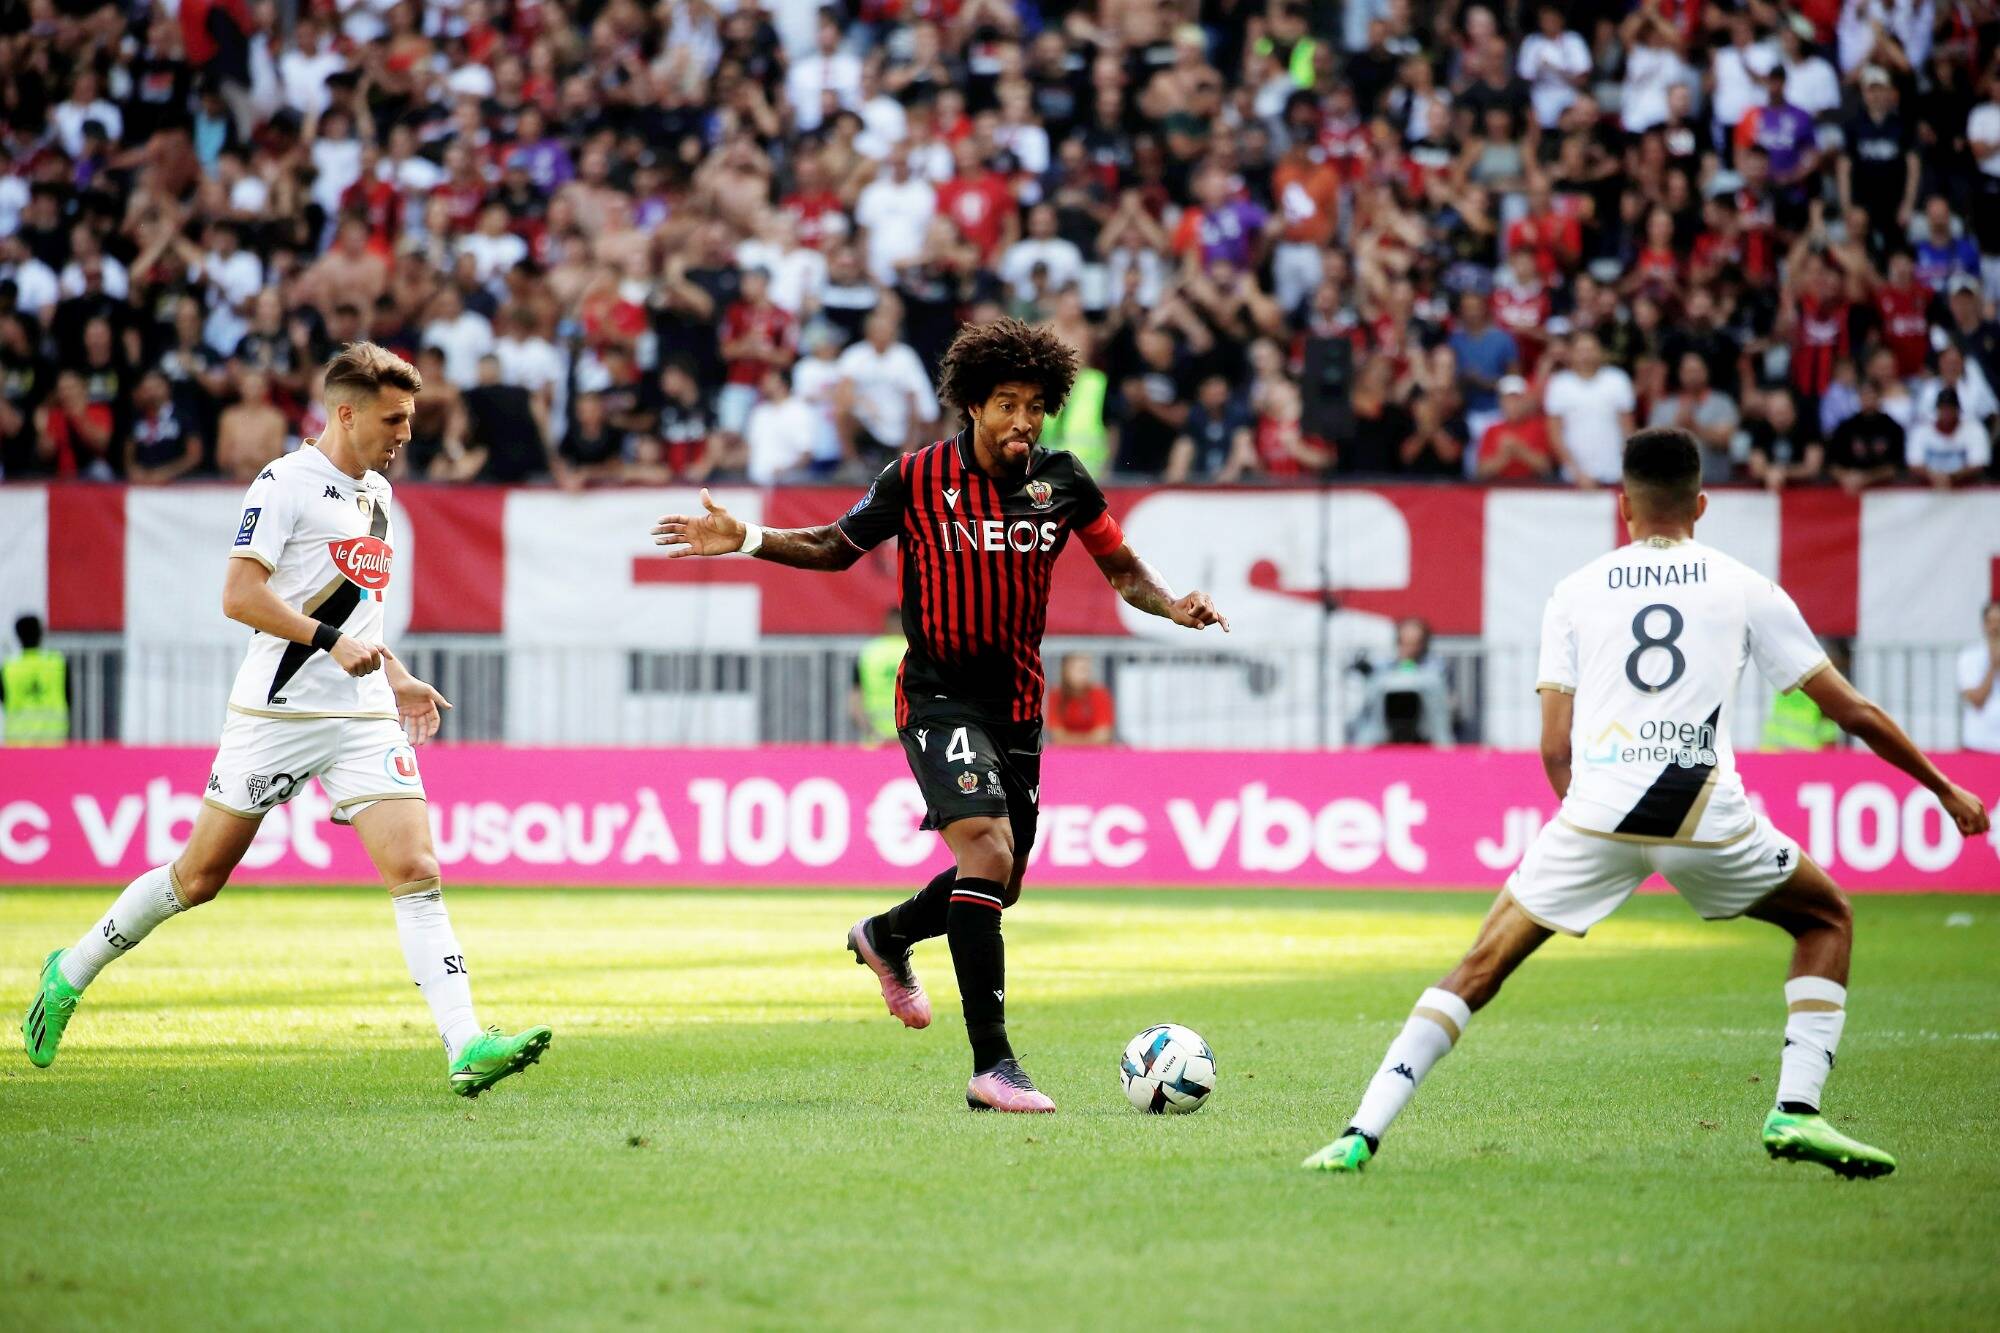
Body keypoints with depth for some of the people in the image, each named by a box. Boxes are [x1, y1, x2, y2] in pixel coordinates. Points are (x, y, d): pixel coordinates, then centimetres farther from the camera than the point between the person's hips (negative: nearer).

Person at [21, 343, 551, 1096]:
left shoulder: (375, 491, 16)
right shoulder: (286, 482, -8)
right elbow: (239, 595, -16)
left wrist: (397, 679, 22)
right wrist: (330, 639, -23)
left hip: (365, 717, 6)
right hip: (278, 713, -6)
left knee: (415, 870, -10)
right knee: (200, 876, 4)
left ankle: (465, 1048, -18)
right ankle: (71, 972, 25)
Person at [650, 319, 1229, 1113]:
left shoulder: (1062, 482, 1)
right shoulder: (918, 478, -7)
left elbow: (1122, 569, 10)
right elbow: (837, 548, 7)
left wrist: (1171, 606, -10)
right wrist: (744, 540, -5)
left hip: (1017, 705, 5)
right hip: (940, 698, -5)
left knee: (998, 886, 14)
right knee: (988, 852, -23)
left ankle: (885, 938, 48)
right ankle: (991, 1065, -24)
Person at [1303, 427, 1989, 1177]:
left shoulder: (1576, 594, 17)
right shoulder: (1745, 589, 14)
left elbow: (1554, 751, 12)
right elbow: (1852, 713, 17)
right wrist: (1944, 789, 29)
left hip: (1596, 808, 1)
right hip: (1707, 816, -1)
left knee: (1482, 967, 10)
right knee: (1826, 917, 23)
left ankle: (1362, 1135, 0)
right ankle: (1795, 1113, 8)